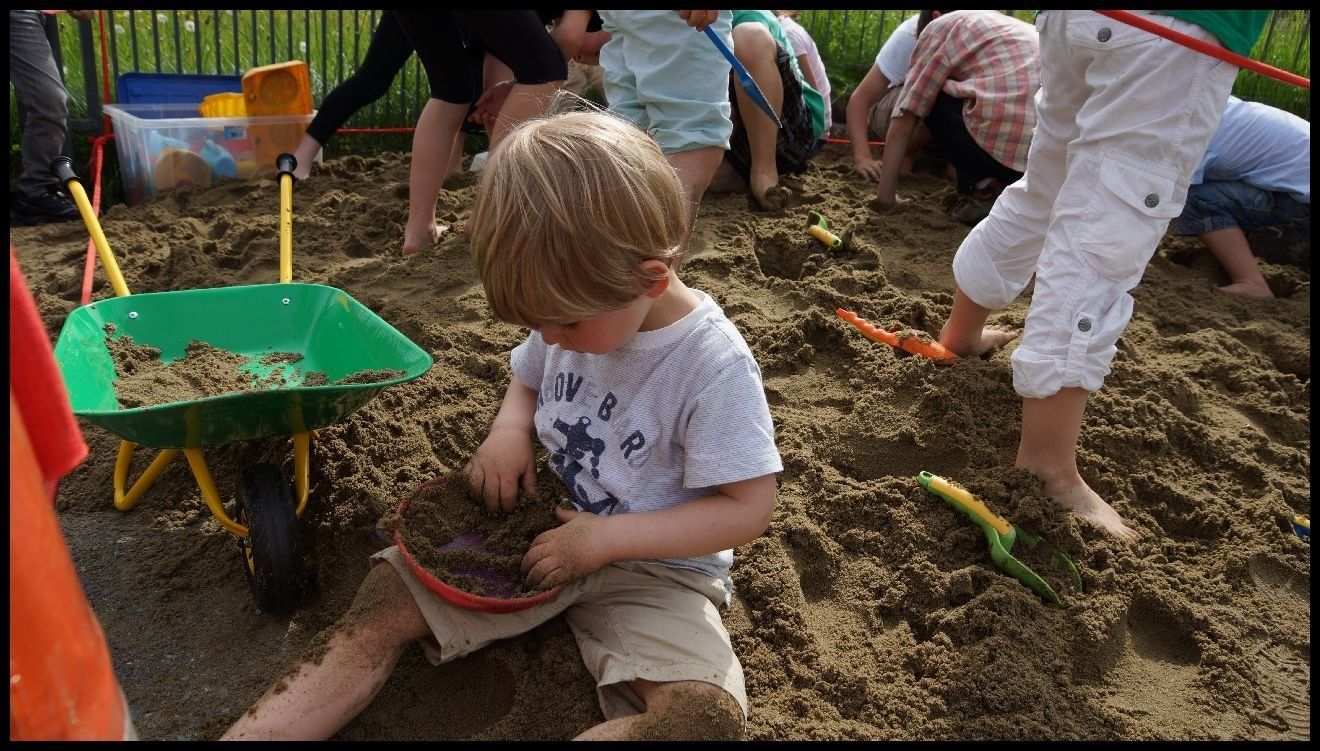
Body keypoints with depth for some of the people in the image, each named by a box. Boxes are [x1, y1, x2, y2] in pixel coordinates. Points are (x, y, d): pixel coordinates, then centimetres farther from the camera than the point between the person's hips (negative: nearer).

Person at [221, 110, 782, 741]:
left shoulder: (715, 366, -22)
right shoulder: (580, 314, -3)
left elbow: (748, 508, -18)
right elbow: (527, 380, 17)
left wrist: (610, 538, -22)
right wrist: (509, 430, -7)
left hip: (653, 561, -5)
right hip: (544, 525, 5)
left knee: (707, 712, -33)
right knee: (384, 604, -13)